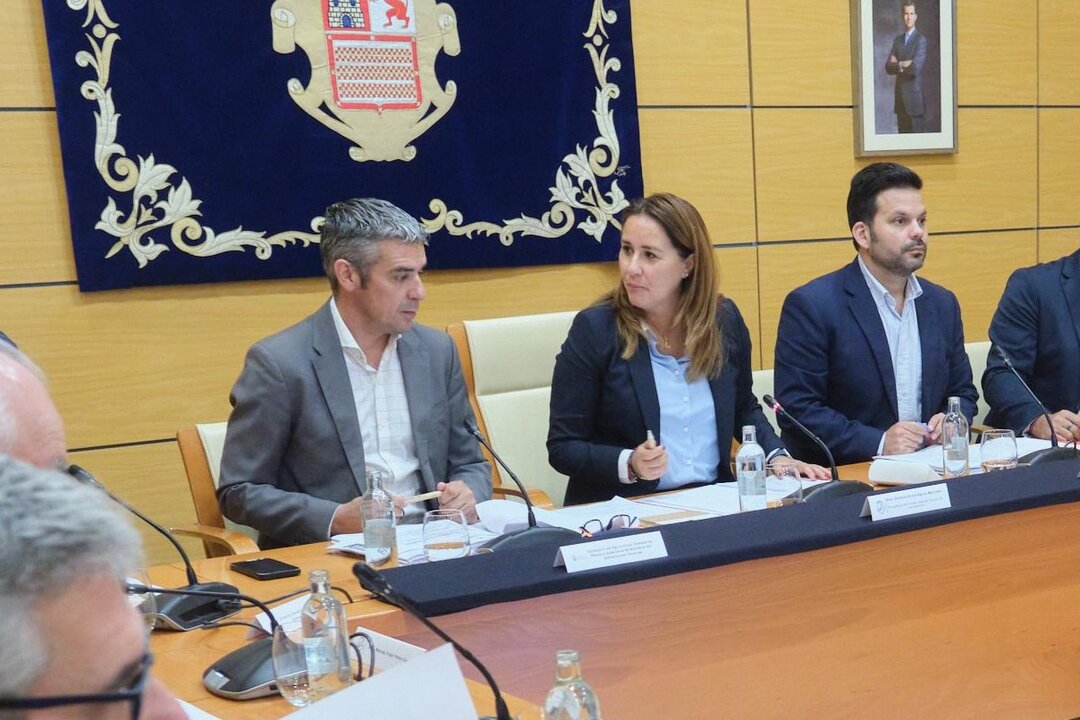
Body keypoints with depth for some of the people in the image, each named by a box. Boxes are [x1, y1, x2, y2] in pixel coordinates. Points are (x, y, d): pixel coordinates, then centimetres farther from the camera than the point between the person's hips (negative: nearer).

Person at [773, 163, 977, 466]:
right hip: (841, 478, -4)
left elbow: (963, 392, 19)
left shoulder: (942, 304, 11)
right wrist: (879, 443, -20)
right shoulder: (811, 305, -9)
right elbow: (796, 410, -13)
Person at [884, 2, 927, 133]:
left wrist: (898, 64, -3)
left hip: (915, 97, -6)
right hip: (900, 97, 6)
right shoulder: (897, 40, 14)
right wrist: (903, 65, -11)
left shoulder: (921, 39, -5)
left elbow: (915, 68, -16)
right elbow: (888, 67, 4)